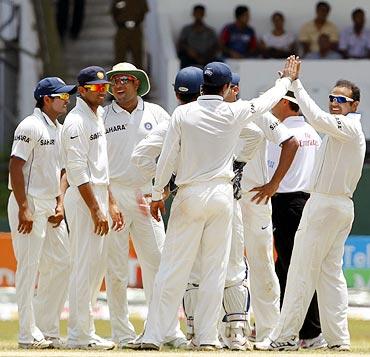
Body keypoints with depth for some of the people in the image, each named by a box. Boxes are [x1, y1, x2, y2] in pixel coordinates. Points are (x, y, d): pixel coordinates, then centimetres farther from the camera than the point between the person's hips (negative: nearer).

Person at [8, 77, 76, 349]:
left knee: (61, 263, 8)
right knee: (29, 267, -7)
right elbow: (16, 166, -17)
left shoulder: (59, 130, 16)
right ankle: (29, 334, -6)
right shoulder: (30, 127, -12)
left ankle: (47, 329, 15)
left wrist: (60, 203, 7)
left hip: (52, 207, 9)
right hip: (30, 205, -9)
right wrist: (24, 209, -21)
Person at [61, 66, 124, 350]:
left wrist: (112, 204, 19)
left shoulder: (98, 118, 17)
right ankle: (79, 335, -7)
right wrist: (96, 211, -23)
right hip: (83, 199, -10)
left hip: (99, 197, 10)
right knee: (85, 266, -9)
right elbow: (78, 170, -19)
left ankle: (85, 330, 17)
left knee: (98, 266, 11)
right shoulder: (76, 122, -13)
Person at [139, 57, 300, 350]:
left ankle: (154, 335, -4)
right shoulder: (235, 113, -2)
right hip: (222, 194, 0)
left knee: (173, 268, -1)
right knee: (215, 267, 5)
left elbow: (167, 158, -2)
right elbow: (268, 100, 16)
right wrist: (288, 79, 34)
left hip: (189, 195, 0)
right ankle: (207, 337, 5)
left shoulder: (183, 114, -3)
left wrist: (157, 194, 8)